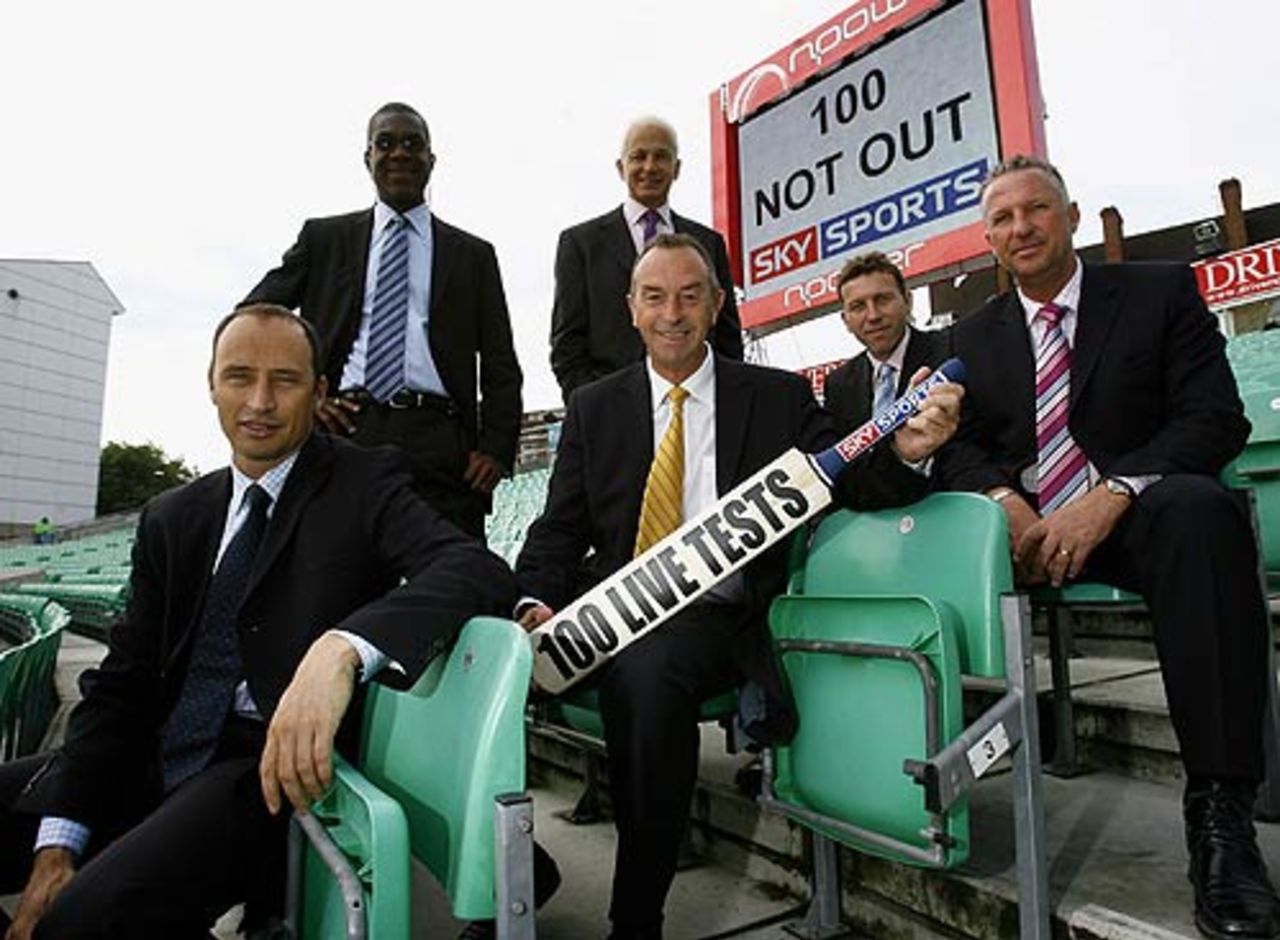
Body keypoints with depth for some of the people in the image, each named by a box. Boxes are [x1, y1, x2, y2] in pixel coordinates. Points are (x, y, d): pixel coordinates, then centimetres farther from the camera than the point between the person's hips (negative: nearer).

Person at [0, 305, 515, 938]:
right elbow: (121, 681, 9)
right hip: (155, 754, 5)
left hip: (277, 765, -5)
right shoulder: (170, 519, 12)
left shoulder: (366, 483, -5)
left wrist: (341, 649, -38)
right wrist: (57, 842, -5)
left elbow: (480, 572, -22)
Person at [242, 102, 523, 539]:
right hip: (342, 431, 1)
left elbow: (500, 368, 12)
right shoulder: (324, 237, 18)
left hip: (439, 445, 0)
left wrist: (495, 450, -1)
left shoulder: (473, 254, 17)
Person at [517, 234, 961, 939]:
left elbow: (849, 483, 0)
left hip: (718, 614, -2)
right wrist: (537, 602, -10)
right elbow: (561, 529, 10)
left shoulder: (779, 398, 8)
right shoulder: (594, 409, 13)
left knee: (648, 669, -34)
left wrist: (903, 451, -23)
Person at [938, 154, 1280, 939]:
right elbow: (959, 448, 7)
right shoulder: (973, 337, 16)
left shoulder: (1161, 291, 7)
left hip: (1135, 516, -2)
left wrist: (1108, 497, -22)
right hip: (1023, 528, 3)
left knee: (1198, 508, -36)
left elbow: (1217, 419, -5)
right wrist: (1005, 502, -17)